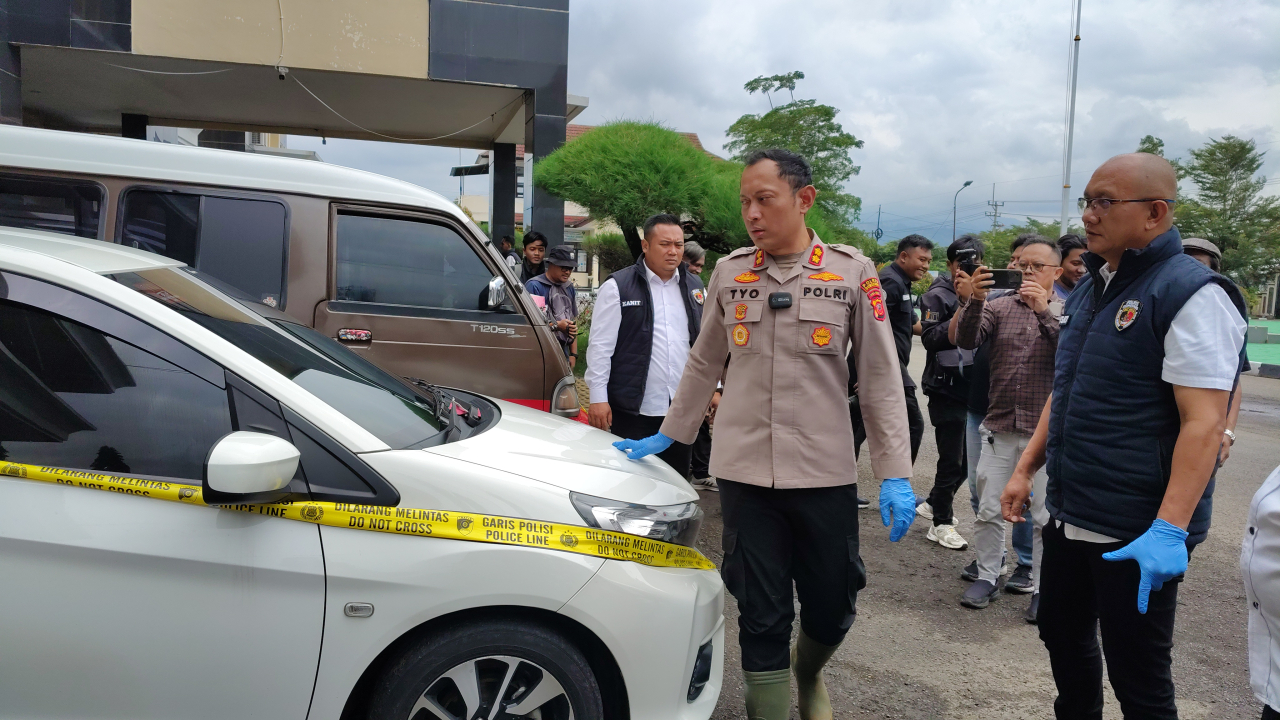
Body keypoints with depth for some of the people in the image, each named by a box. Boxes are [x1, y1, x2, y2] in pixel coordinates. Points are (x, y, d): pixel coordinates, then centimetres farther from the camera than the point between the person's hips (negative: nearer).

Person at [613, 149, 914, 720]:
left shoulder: (852, 272, -2)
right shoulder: (729, 272, 4)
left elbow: (882, 378, -1)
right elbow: (703, 364, 14)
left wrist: (895, 474, -6)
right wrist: (667, 435, 16)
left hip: (825, 471, 0)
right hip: (744, 470, 1)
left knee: (832, 609, 12)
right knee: (762, 618, 5)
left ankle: (808, 673, 44)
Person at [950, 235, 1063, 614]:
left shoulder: (1067, 311, 2)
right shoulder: (999, 306, 6)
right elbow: (966, 340, -9)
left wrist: (1044, 310, -22)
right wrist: (974, 300, -25)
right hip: (1000, 428, 2)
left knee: (1045, 517, 5)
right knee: (988, 510, 9)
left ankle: (1041, 587, 19)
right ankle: (987, 577, 24)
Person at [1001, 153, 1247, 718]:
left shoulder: (1192, 293, -14)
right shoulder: (1090, 289, 11)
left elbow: (1204, 423, -21)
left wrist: (1169, 531, -27)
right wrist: (1025, 469, 14)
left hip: (1135, 535, -7)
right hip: (1069, 516, 8)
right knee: (1062, 635, 20)